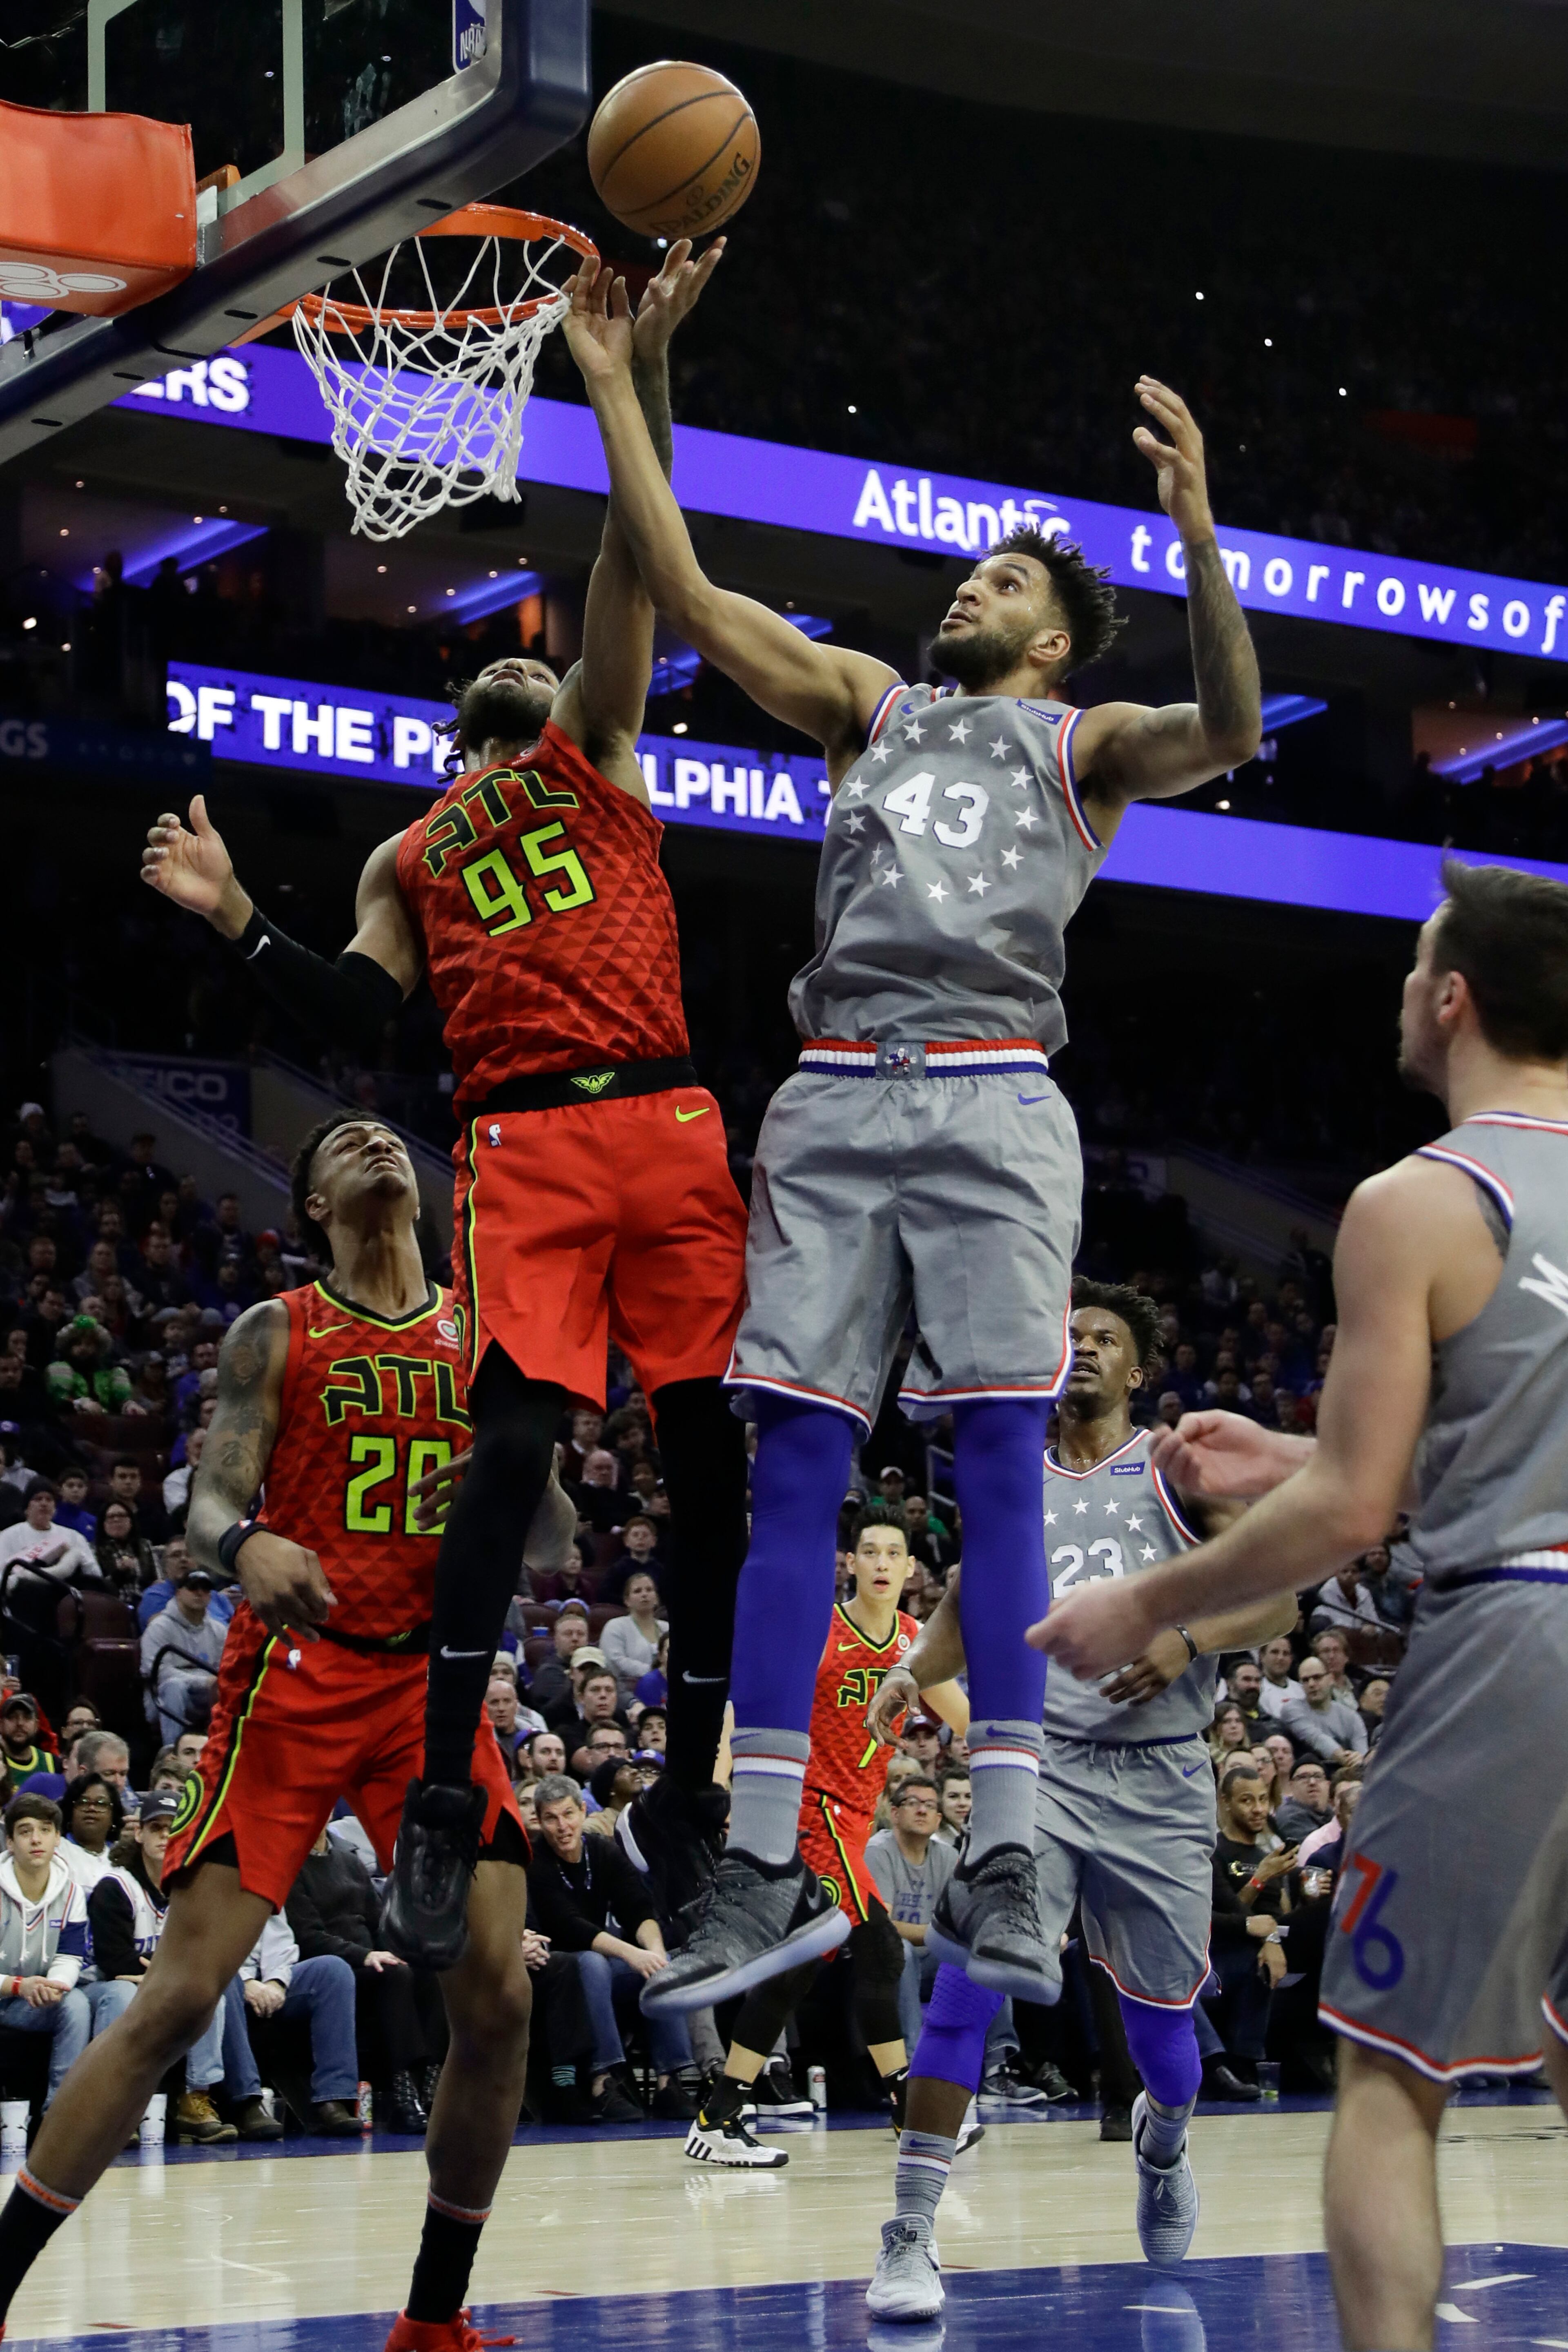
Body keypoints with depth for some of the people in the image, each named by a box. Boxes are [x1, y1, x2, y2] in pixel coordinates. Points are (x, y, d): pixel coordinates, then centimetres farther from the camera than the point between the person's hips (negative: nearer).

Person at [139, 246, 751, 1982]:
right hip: (521, 1144, -1)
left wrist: (642, 370, -3)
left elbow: (633, 565, 8)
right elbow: (361, 1018, 9)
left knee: (710, 1449, -1)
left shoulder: (594, 765, 19)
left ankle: (690, 1791, 10)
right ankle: (440, 1807, -12)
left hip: (664, 1125, 1)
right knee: (513, 1437, -15)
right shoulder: (408, 863, 22)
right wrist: (240, 922, -5)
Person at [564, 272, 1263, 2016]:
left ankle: (1002, 1863, -8)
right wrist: (613, 391, 10)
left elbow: (1228, 728, -7)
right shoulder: (869, 705, 23)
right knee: (795, 1468, -3)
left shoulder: (1084, 742, 14)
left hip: (993, 1102, -3)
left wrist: (1197, 524, -20)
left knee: (998, 1464, -8)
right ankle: (763, 1872, -4)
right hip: (836, 1098, 3)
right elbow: (684, 594, 16)